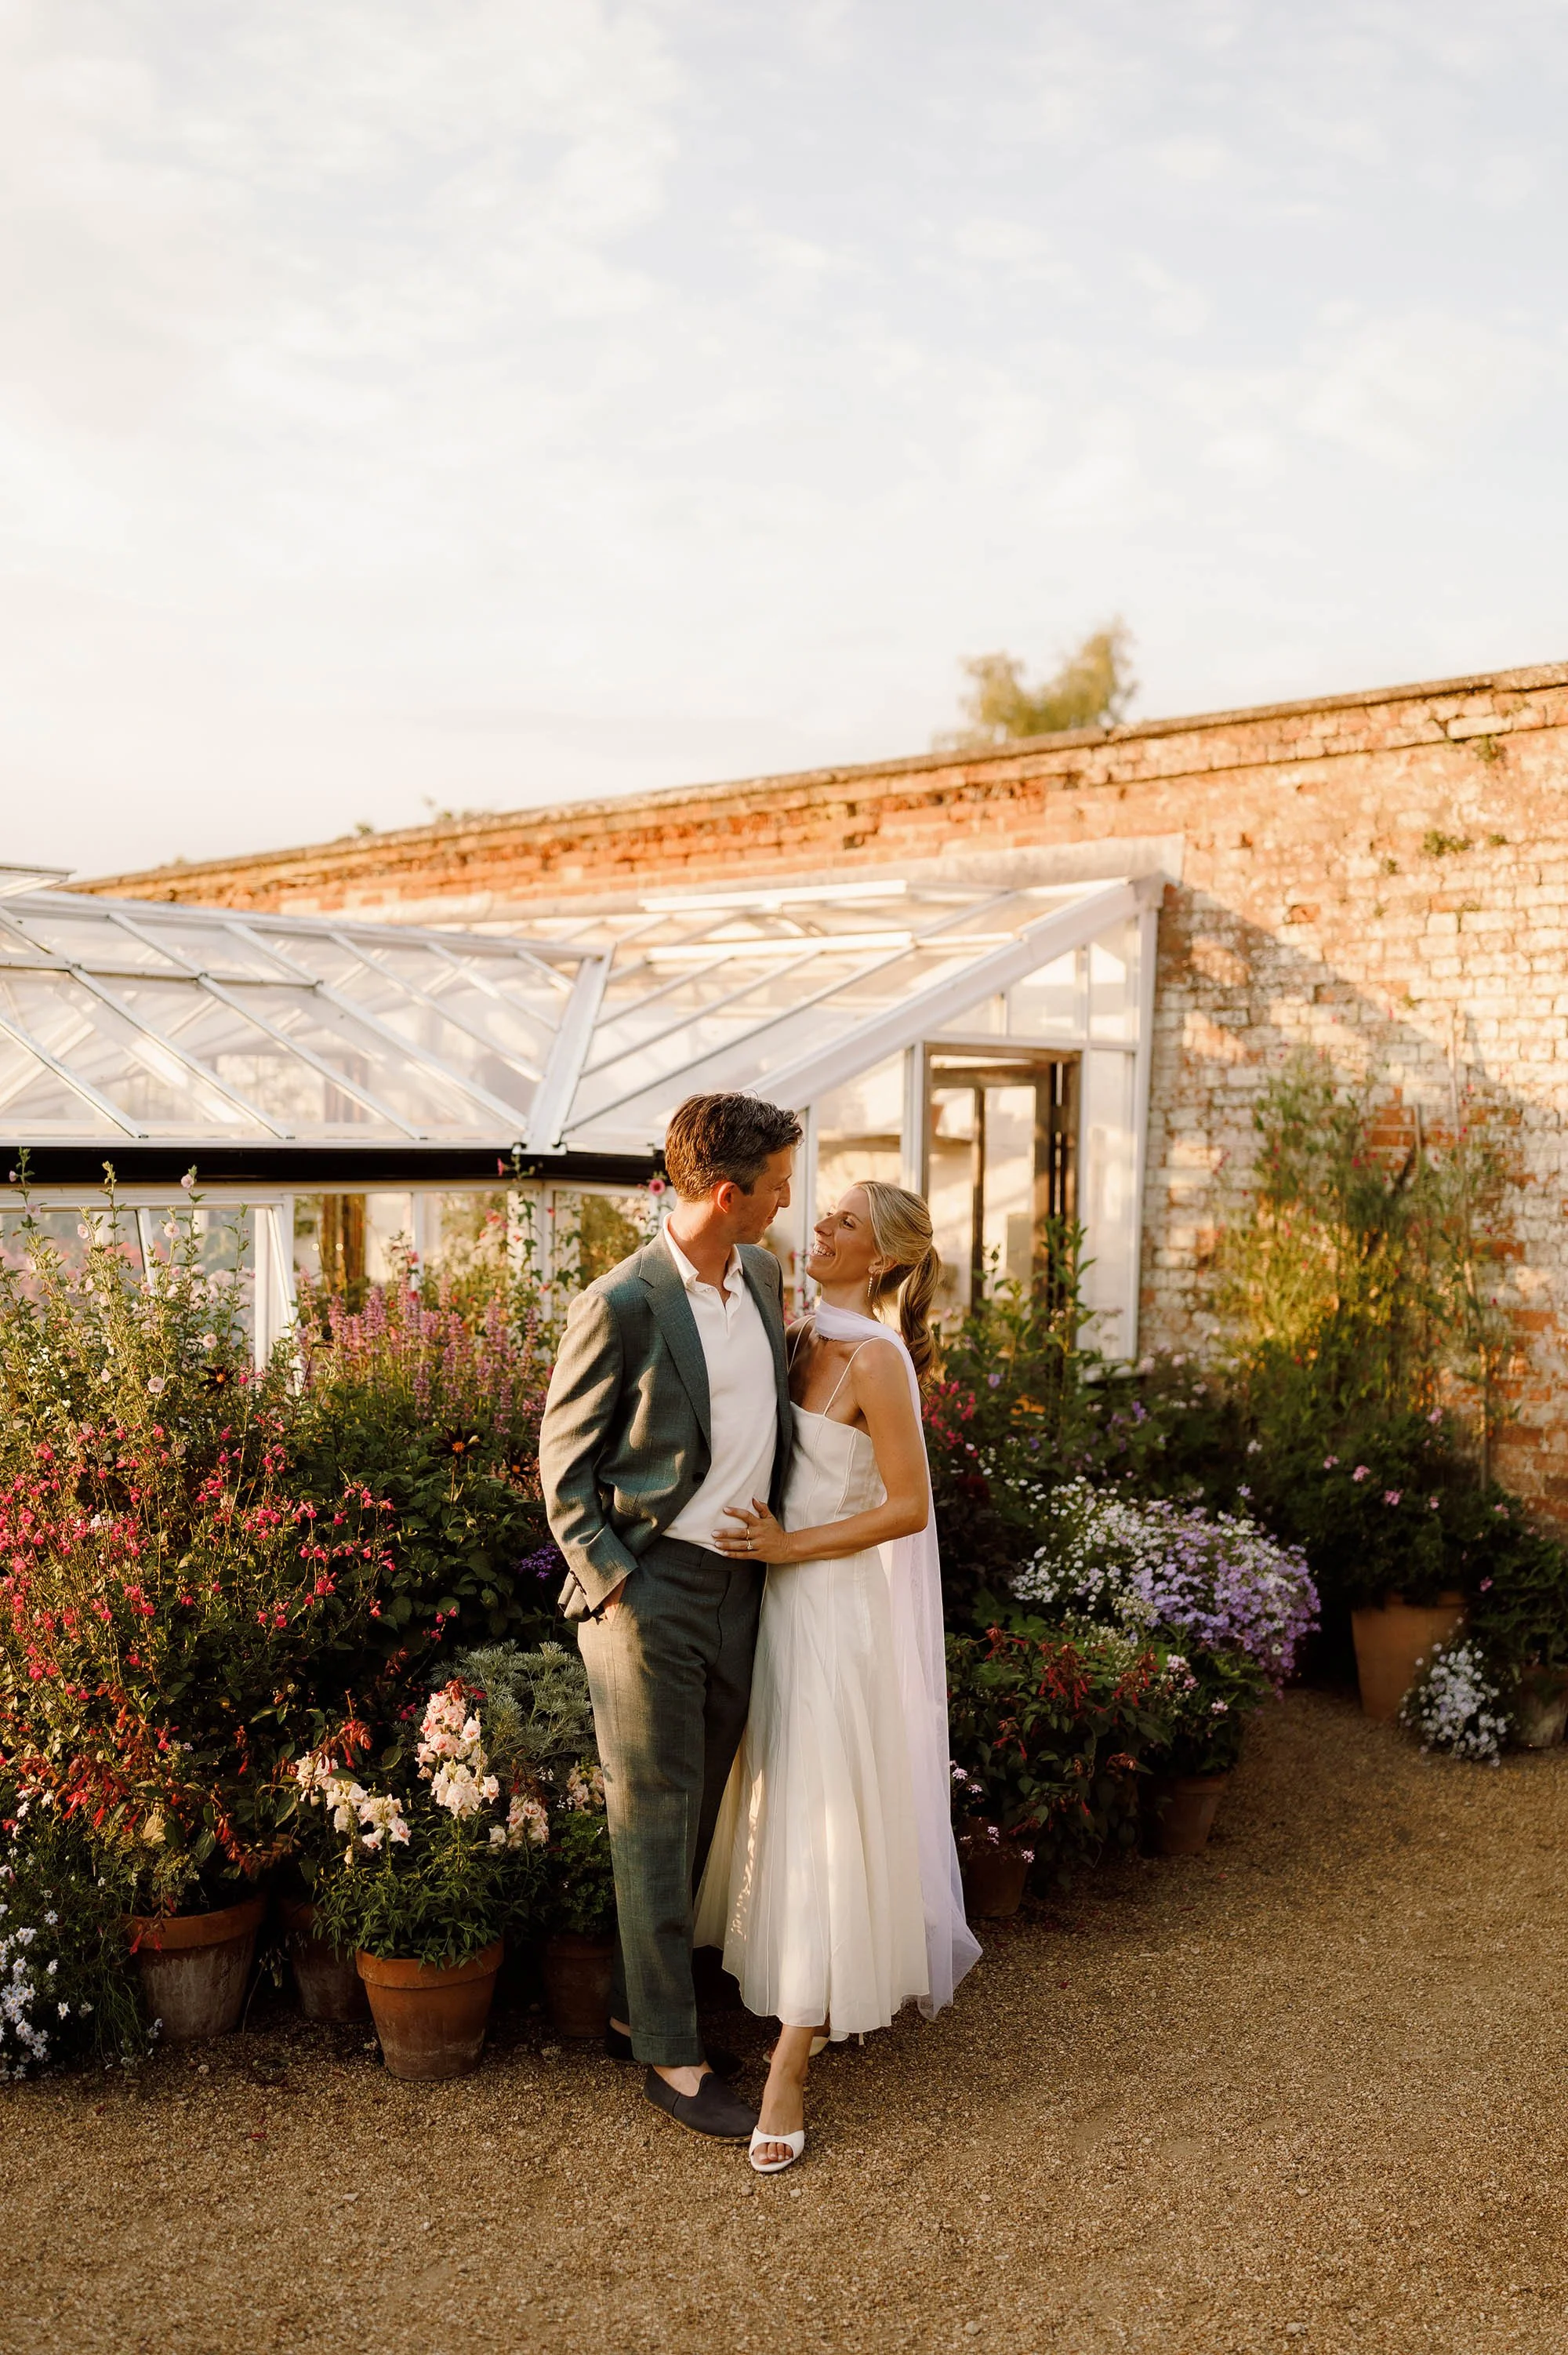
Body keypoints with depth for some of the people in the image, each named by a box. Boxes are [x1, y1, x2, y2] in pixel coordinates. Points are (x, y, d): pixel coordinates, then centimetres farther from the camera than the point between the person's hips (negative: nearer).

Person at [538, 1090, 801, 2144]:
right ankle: (672, 2055, 14)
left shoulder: (763, 1277, 6)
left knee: (696, 1816, 15)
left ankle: (635, 2011, 32)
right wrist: (610, 1584, -13)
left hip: (741, 1582, 7)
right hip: (651, 1585, -7)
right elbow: (564, 1460, -7)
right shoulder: (623, 1304, -14)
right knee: (655, 1823, 3)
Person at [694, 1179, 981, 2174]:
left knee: (823, 1815, -2)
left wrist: (788, 1547, -18)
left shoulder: (876, 1357, -18)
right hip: (786, 1596, 8)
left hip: (841, 1606, -8)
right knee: (784, 1799, 17)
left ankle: (791, 2064, 6)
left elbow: (909, 1507, -18)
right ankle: (823, 2000, 36)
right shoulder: (805, 1338, 6)